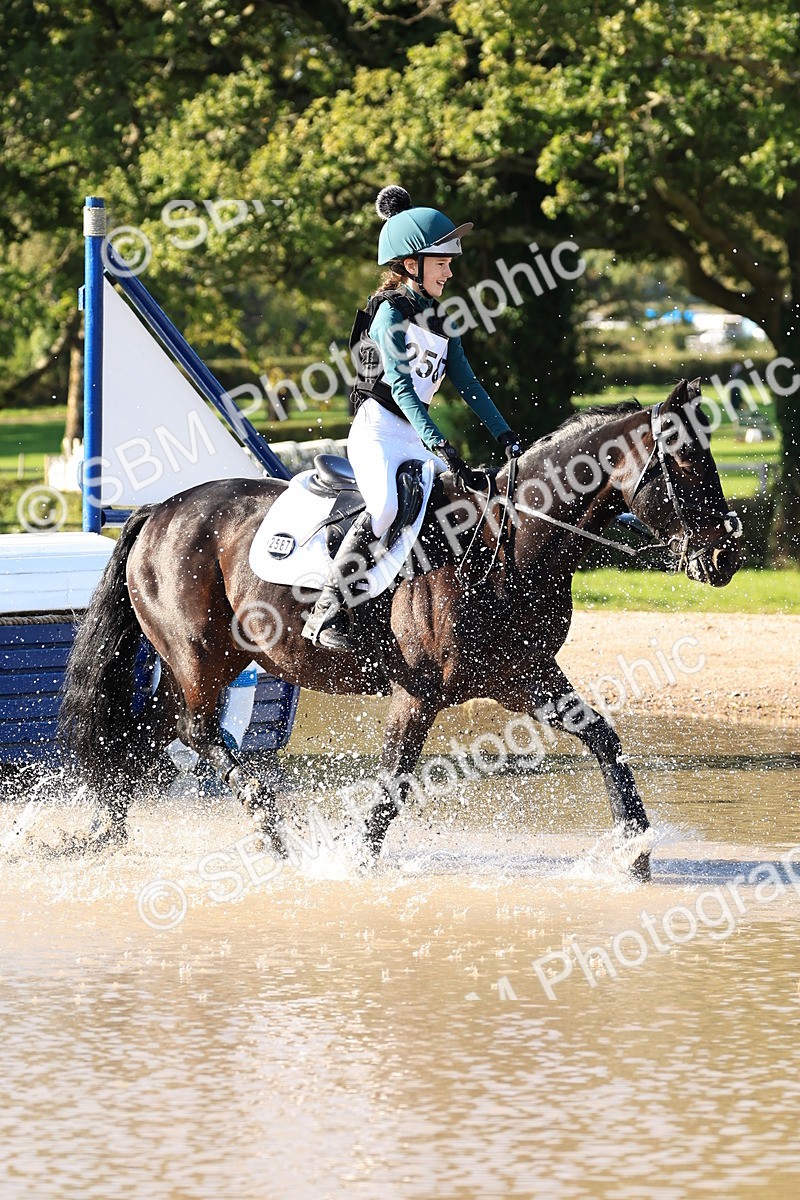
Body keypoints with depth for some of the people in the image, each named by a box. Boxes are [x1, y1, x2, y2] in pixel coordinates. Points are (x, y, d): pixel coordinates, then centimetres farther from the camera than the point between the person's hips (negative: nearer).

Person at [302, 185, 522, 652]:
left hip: (419, 435, 9)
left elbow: (467, 384, 15)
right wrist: (440, 445, -29)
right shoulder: (391, 313, -9)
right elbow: (401, 386, -19)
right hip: (379, 429, -9)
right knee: (387, 505, -33)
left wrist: (507, 436, 5)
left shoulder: (438, 319, 15)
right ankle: (328, 609, -29)